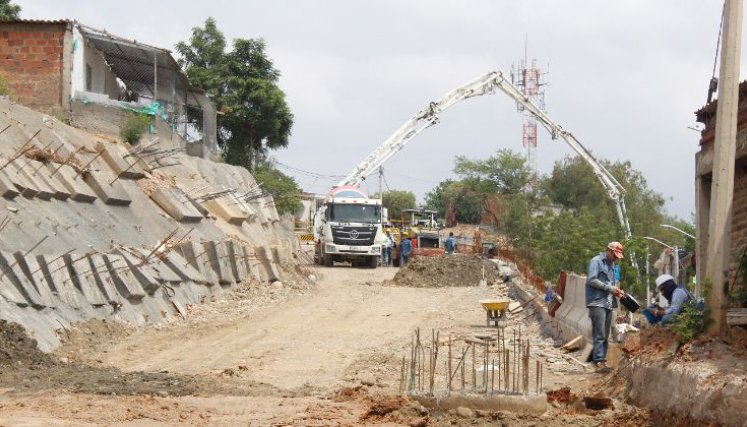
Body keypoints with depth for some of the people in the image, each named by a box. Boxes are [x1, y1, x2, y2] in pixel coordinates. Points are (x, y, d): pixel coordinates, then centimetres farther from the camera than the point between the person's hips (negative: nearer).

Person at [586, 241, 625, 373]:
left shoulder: (611, 265, 22)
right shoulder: (596, 261, -4)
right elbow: (591, 280, -14)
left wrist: (616, 291, 8)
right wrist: (609, 288, -15)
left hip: (608, 304, 9)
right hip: (597, 303, -9)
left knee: (605, 336, 8)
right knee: (599, 334, -15)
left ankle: (601, 361, 11)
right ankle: (599, 361, -18)